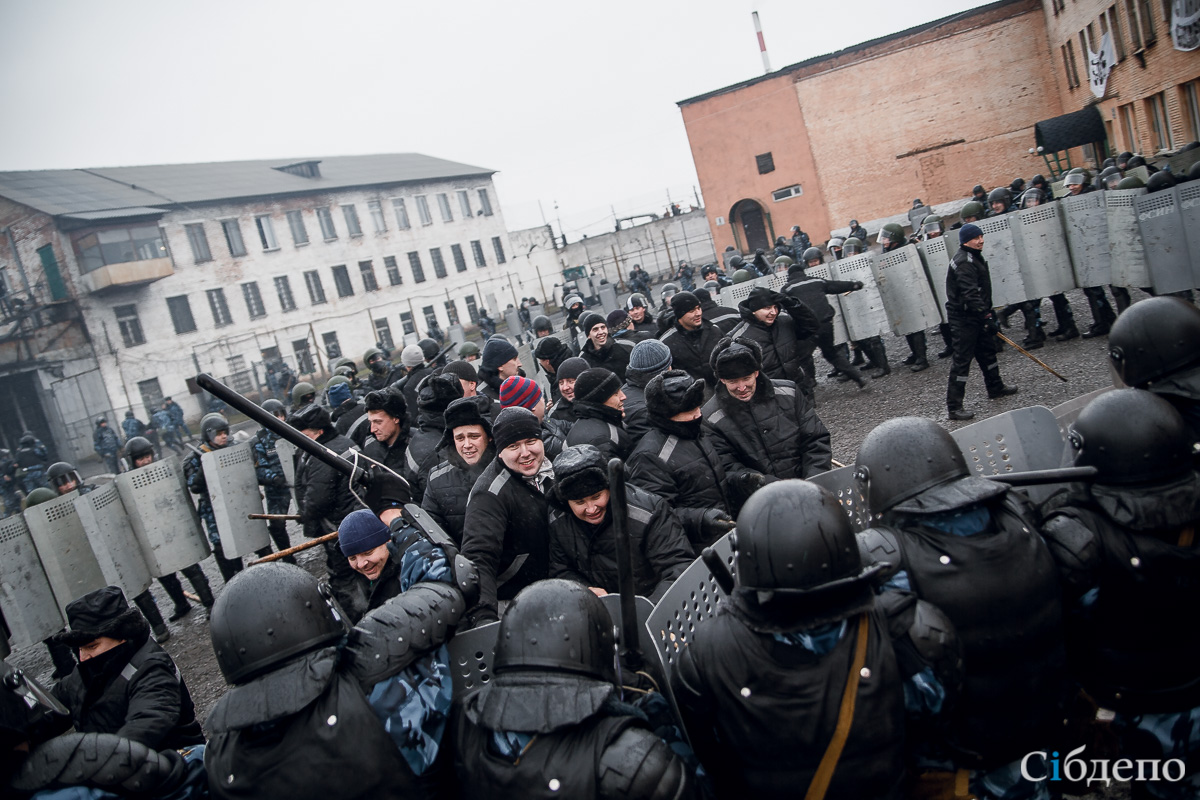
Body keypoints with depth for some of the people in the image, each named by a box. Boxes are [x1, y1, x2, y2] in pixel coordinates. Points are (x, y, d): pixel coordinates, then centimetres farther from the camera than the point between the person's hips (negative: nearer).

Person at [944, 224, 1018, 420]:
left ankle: (995, 388, 41)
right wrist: (987, 317, -29)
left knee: (987, 349, 22)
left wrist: (988, 312, 27)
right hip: (962, 318, -11)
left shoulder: (974, 257, 14)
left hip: (975, 316, 11)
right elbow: (970, 295, -28)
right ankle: (953, 406, -6)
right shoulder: (964, 262, -21)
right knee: (962, 359, -9)